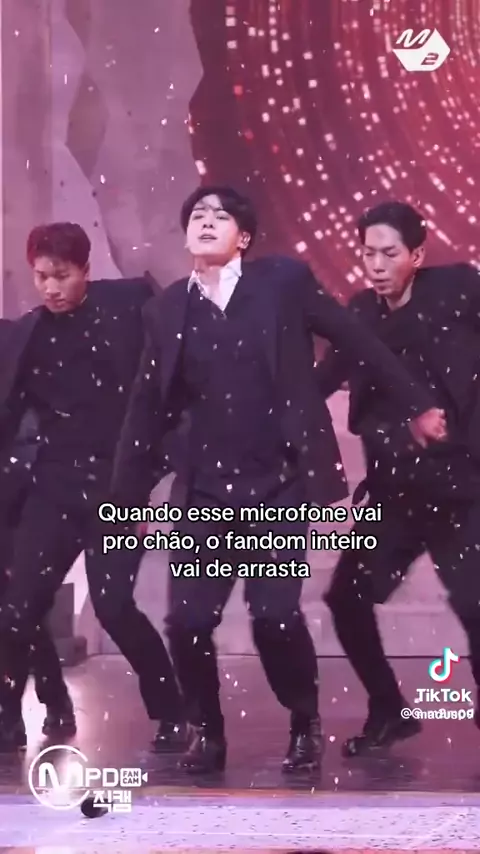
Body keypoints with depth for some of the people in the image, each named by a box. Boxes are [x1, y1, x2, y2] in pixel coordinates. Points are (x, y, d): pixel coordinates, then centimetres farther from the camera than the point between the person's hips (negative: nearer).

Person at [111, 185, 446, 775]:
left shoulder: (284, 280, -3)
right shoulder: (166, 310, 5)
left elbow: (357, 342, 3)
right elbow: (149, 410, 9)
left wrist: (416, 406, 6)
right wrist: (128, 498, 10)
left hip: (282, 482, -3)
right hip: (209, 489, 3)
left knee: (274, 615, -14)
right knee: (188, 620, -8)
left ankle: (305, 725, 13)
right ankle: (207, 731, 16)